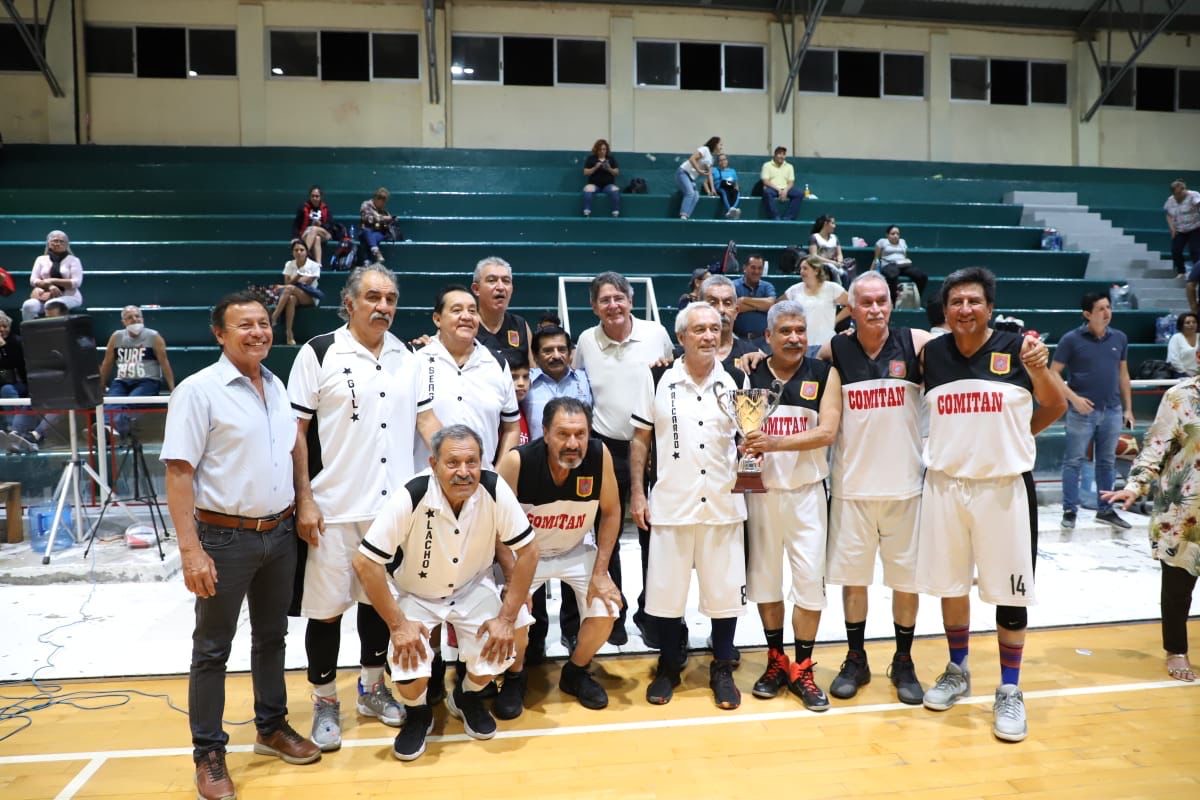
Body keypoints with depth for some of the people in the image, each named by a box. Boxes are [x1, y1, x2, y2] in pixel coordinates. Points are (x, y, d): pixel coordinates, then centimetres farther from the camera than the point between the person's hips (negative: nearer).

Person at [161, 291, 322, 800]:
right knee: (212, 649, 8)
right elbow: (178, 472, -16)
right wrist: (191, 550, -20)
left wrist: (304, 501, 12)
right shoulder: (198, 390, -13)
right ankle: (209, 754, 22)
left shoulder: (276, 387, 7)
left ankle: (272, 728, 35)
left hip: (280, 533, 6)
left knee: (271, 636, 18)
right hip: (226, 537, -6)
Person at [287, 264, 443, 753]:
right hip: (334, 508, -4)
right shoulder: (319, 353, -7)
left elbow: (425, 419, 11)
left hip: (393, 503, 4)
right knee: (327, 606, 6)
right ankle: (325, 703, 25)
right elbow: (296, 430, -7)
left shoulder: (405, 357, 7)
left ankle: (372, 689, 33)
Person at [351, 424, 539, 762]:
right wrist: (397, 624, -23)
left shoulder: (494, 490, -25)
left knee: (498, 647, -19)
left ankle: (467, 697, 17)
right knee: (408, 667, -22)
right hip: (416, 594, -1)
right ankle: (418, 714, 15)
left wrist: (507, 618, -17)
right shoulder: (411, 497, -31)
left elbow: (527, 550, -15)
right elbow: (365, 563, -25)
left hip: (473, 588, 2)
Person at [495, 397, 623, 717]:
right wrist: (514, 578, -23)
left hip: (578, 550, 2)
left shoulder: (599, 455, -24)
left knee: (606, 612, -11)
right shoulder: (517, 461, -31)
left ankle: (575, 673, 20)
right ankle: (515, 677, 13)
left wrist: (600, 572, -11)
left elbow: (610, 512, -9)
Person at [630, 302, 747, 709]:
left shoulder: (737, 381, 2)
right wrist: (636, 492, -2)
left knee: (726, 589, 9)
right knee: (666, 588, 9)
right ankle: (668, 668, 27)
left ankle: (722, 670, 27)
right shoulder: (657, 380, -1)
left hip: (723, 503, 1)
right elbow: (640, 437, 3)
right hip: (671, 503, -1)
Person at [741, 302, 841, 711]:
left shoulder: (824, 375, -2)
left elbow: (827, 432, -13)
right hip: (761, 491, 1)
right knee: (764, 577, 10)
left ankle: (802, 669, 15)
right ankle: (775, 661, 26)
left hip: (806, 492, -1)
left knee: (810, 580, 0)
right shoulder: (750, 376, 1)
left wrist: (776, 442, -24)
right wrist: (746, 444, -19)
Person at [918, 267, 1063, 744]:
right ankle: (957, 672, 33)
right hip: (945, 485, 3)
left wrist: (1039, 368, -16)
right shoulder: (931, 353, 0)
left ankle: (1010, 692, 21)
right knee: (950, 583, 13)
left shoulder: (1015, 348, -6)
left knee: (1010, 591, 5)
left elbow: (1056, 407, 1)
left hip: (1004, 486, -2)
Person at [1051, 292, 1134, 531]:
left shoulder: (1119, 338, 5)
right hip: (1081, 411, -4)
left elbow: (1123, 374, 13)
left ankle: (1105, 510, 24)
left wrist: (1128, 408, 11)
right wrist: (1074, 398, -16)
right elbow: (1053, 373, -7)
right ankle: (1069, 510, 10)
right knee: (1074, 461, 2)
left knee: (1107, 462, 13)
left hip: (1112, 411, 4)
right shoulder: (1071, 339, -8)